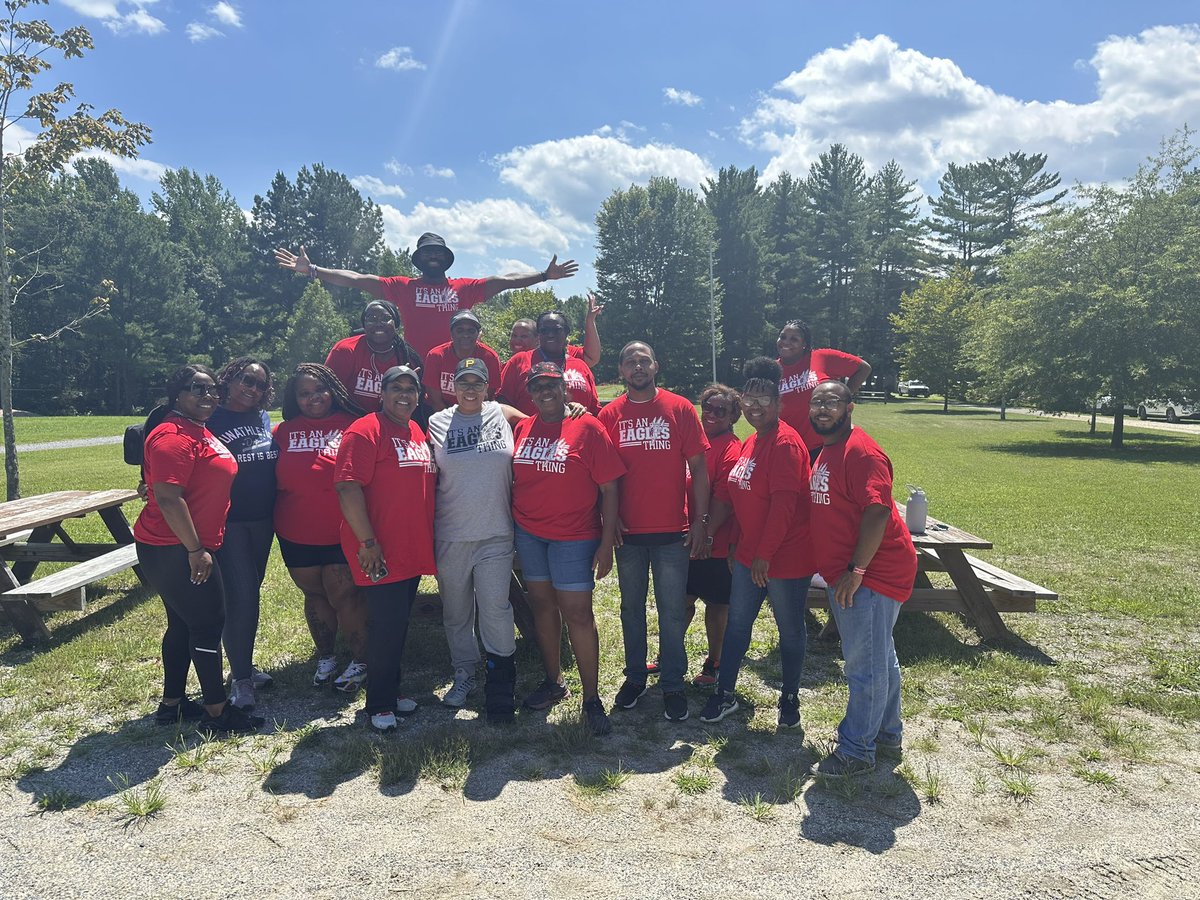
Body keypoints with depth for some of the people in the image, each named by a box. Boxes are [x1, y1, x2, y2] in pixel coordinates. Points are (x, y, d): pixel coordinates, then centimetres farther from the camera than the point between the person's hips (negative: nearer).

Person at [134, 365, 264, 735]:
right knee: (208, 624, -2)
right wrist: (196, 550, -23)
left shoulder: (199, 432, 13)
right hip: (176, 550, -10)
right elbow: (168, 498, -26)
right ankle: (217, 711, 8)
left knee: (184, 623, 18)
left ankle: (172, 703, 30)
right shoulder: (174, 436, -19)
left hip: (186, 548, 10)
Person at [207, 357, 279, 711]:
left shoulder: (263, 419, 9)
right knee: (240, 596, -7)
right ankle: (240, 679, 4)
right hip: (227, 521, -6)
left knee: (250, 593, 15)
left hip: (262, 521, 6)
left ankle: (244, 665, 29)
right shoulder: (211, 418, -8)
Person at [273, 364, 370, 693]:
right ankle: (325, 657, 33)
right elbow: (274, 480, 10)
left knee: (343, 595, 0)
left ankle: (361, 661, 17)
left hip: (342, 533, -3)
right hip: (296, 535, 3)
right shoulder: (284, 432, 3)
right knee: (314, 594, 15)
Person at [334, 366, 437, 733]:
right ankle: (379, 704, 14)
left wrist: (427, 541, 18)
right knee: (387, 627, -2)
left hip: (414, 550, 8)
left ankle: (391, 690, 32)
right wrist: (367, 542, -21)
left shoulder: (418, 433, 14)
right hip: (381, 554, -8)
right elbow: (348, 487, -19)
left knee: (398, 624, 17)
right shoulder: (365, 431, -12)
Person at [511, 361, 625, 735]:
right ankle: (553, 682, 30)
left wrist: (607, 542, -12)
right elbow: (513, 481, 12)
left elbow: (608, 488, -8)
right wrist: (510, 530, 7)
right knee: (542, 604, 13)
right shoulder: (522, 429, 6)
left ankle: (591, 698, 9)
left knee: (577, 614, -3)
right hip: (528, 533, 5)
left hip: (574, 536, -5)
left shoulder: (587, 428, -7)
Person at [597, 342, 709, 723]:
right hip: (628, 531, 2)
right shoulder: (610, 415, 3)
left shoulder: (680, 409, -1)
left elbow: (698, 468, -1)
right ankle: (634, 677, 29)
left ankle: (673, 685, 19)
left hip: (673, 532, -1)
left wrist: (700, 521, -5)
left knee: (672, 612, 5)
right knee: (631, 608, 13)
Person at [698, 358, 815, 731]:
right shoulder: (751, 442, 10)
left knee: (790, 629, 9)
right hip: (748, 555, 8)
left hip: (785, 557, -8)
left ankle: (790, 698, 27)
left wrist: (764, 555, -22)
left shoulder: (785, 443, -18)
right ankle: (725, 693, 27)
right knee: (737, 623, 14)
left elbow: (784, 504, -23)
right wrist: (738, 545, 15)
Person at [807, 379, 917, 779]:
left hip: (870, 574, -10)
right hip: (845, 574, 10)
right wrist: (841, 570, 19)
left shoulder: (860, 451, -17)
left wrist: (855, 571, -24)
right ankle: (887, 736, 33)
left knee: (865, 665, -2)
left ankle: (856, 752, 8)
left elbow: (877, 511, -24)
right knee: (879, 659, 20)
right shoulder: (827, 452, 15)